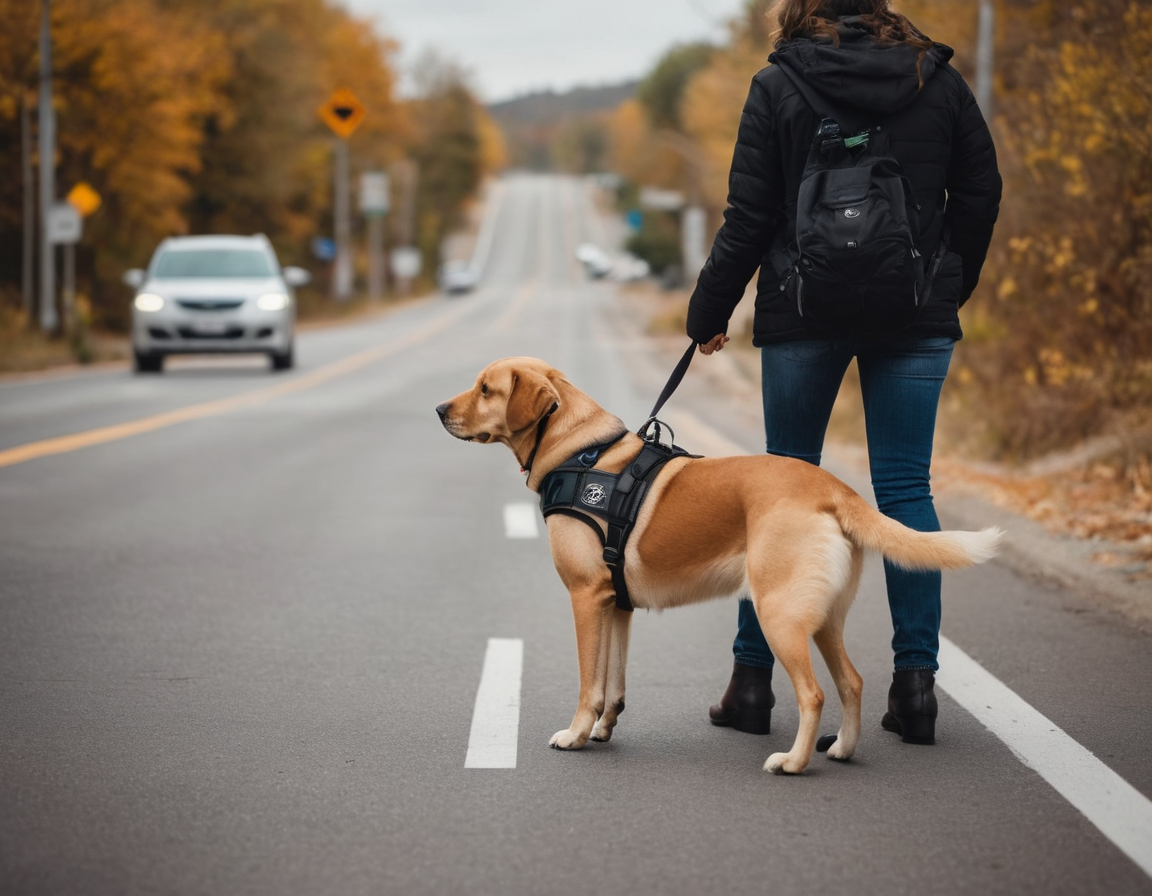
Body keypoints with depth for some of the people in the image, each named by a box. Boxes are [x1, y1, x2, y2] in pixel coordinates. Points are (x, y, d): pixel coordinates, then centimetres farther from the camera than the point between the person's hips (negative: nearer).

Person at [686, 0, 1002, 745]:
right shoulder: (938, 80, 4)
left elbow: (749, 216, -3)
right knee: (906, 489, 4)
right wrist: (949, 289, 21)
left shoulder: (778, 87, -3)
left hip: (804, 314, -1)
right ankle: (916, 683, 2)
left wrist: (709, 312, 6)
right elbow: (980, 194, 8)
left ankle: (753, 678, 10)